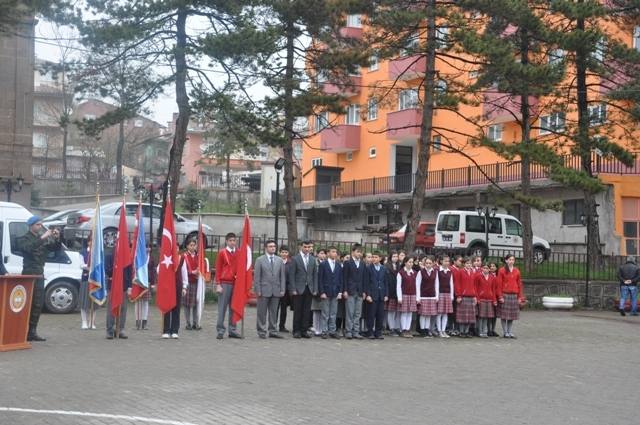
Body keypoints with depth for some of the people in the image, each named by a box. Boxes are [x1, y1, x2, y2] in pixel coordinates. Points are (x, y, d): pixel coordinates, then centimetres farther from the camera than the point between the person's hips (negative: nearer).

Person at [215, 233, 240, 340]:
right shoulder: (222, 253, 0)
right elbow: (218, 270, -2)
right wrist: (218, 285, -9)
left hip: (236, 283, 4)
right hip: (224, 284, -4)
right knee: (222, 308, -1)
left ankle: (232, 330, 13)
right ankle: (220, 330, 2)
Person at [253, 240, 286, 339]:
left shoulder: (280, 260, 10)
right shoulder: (260, 260, 0)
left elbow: (283, 276, 9)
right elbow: (256, 276, -2)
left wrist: (282, 289, 2)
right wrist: (258, 290, -9)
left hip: (276, 291, 3)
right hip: (264, 290, -3)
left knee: (274, 312, 7)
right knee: (262, 312, 2)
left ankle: (273, 331, 13)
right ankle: (261, 331, 9)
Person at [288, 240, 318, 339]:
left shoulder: (313, 259, 10)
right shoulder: (295, 259, -2)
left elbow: (315, 275, 11)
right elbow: (291, 275, -4)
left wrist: (315, 289, 3)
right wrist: (293, 289, -10)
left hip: (309, 289, 4)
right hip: (298, 289, -3)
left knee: (307, 311, 3)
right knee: (297, 311, 1)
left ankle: (304, 330, 10)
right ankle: (296, 331, 8)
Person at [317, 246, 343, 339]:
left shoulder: (339, 266, 11)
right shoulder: (323, 264, 0)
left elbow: (340, 280, 11)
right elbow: (320, 280, -4)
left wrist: (340, 292, 2)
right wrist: (322, 292, -11)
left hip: (335, 293, 3)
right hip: (326, 292, -3)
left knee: (333, 314, 5)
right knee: (325, 314, 0)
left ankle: (332, 331, 10)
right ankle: (324, 331, 5)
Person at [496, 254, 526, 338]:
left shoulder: (517, 271, 9)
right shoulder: (501, 271, -2)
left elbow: (519, 284, 10)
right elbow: (499, 284, -4)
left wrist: (520, 297, 5)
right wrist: (500, 296, -10)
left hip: (514, 295, 4)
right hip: (505, 295, -4)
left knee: (512, 315, 6)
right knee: (504, 315, -2)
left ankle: (510, 332, 12)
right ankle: (505, 332, 6)